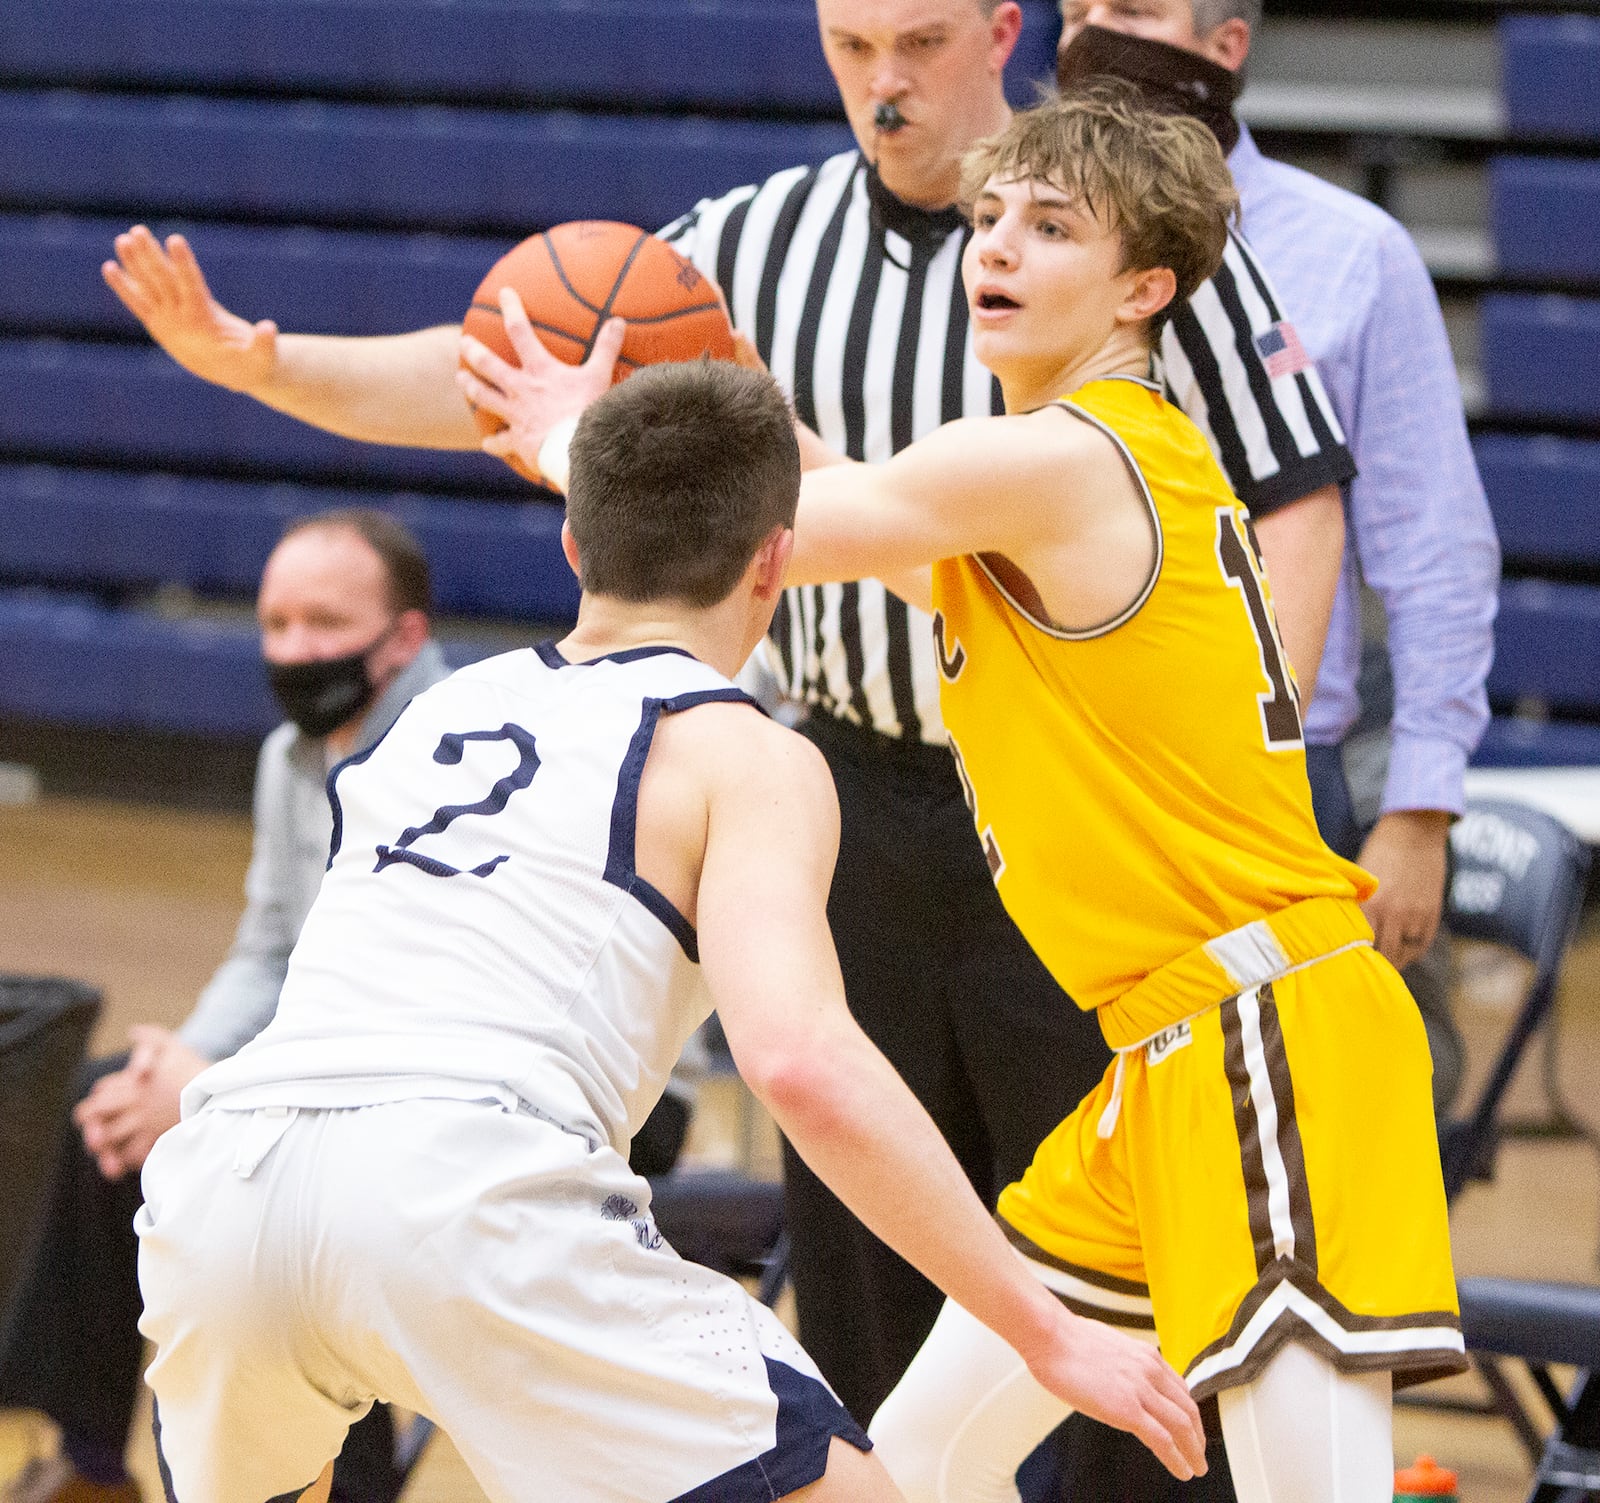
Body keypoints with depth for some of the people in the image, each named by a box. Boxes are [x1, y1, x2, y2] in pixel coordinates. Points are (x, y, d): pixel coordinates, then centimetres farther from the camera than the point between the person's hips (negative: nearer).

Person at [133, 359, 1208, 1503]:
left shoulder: (441, 709, 30)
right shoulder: (749, 759, 12)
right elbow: (803, 1063, -6)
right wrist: (1045, 1333, -3)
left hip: (221, 1168, 6)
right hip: (463, 1186, -6)